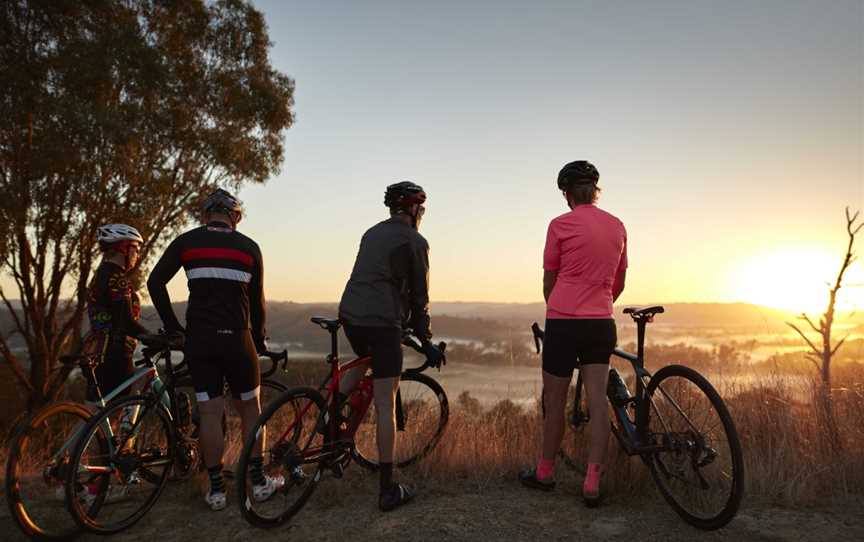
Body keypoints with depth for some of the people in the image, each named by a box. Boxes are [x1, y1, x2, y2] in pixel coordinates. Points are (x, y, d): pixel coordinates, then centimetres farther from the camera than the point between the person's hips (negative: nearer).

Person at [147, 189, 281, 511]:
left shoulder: (187, 242, 4)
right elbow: (257, 300, 7)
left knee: (209, 412, 7)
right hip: (237, 338, -1)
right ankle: (259, 482, 19)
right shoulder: (249, 247, 4)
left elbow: (155, 282, 2)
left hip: (199, 339, 1)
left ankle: (216, 489, 15)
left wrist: (173, 326, 11)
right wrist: (259, 339, 19)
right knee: (250, 408, 12)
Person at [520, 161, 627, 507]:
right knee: (597, 401, 8)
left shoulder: (560, 225, -6)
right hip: (602, 323, 5)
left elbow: (549, 283, 1)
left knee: (555, 401, 8)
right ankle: (592, 484, 11)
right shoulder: (617, 226, 8)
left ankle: (545, 473, 25)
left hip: (564, 321, -4)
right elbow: (619, 284, 16)